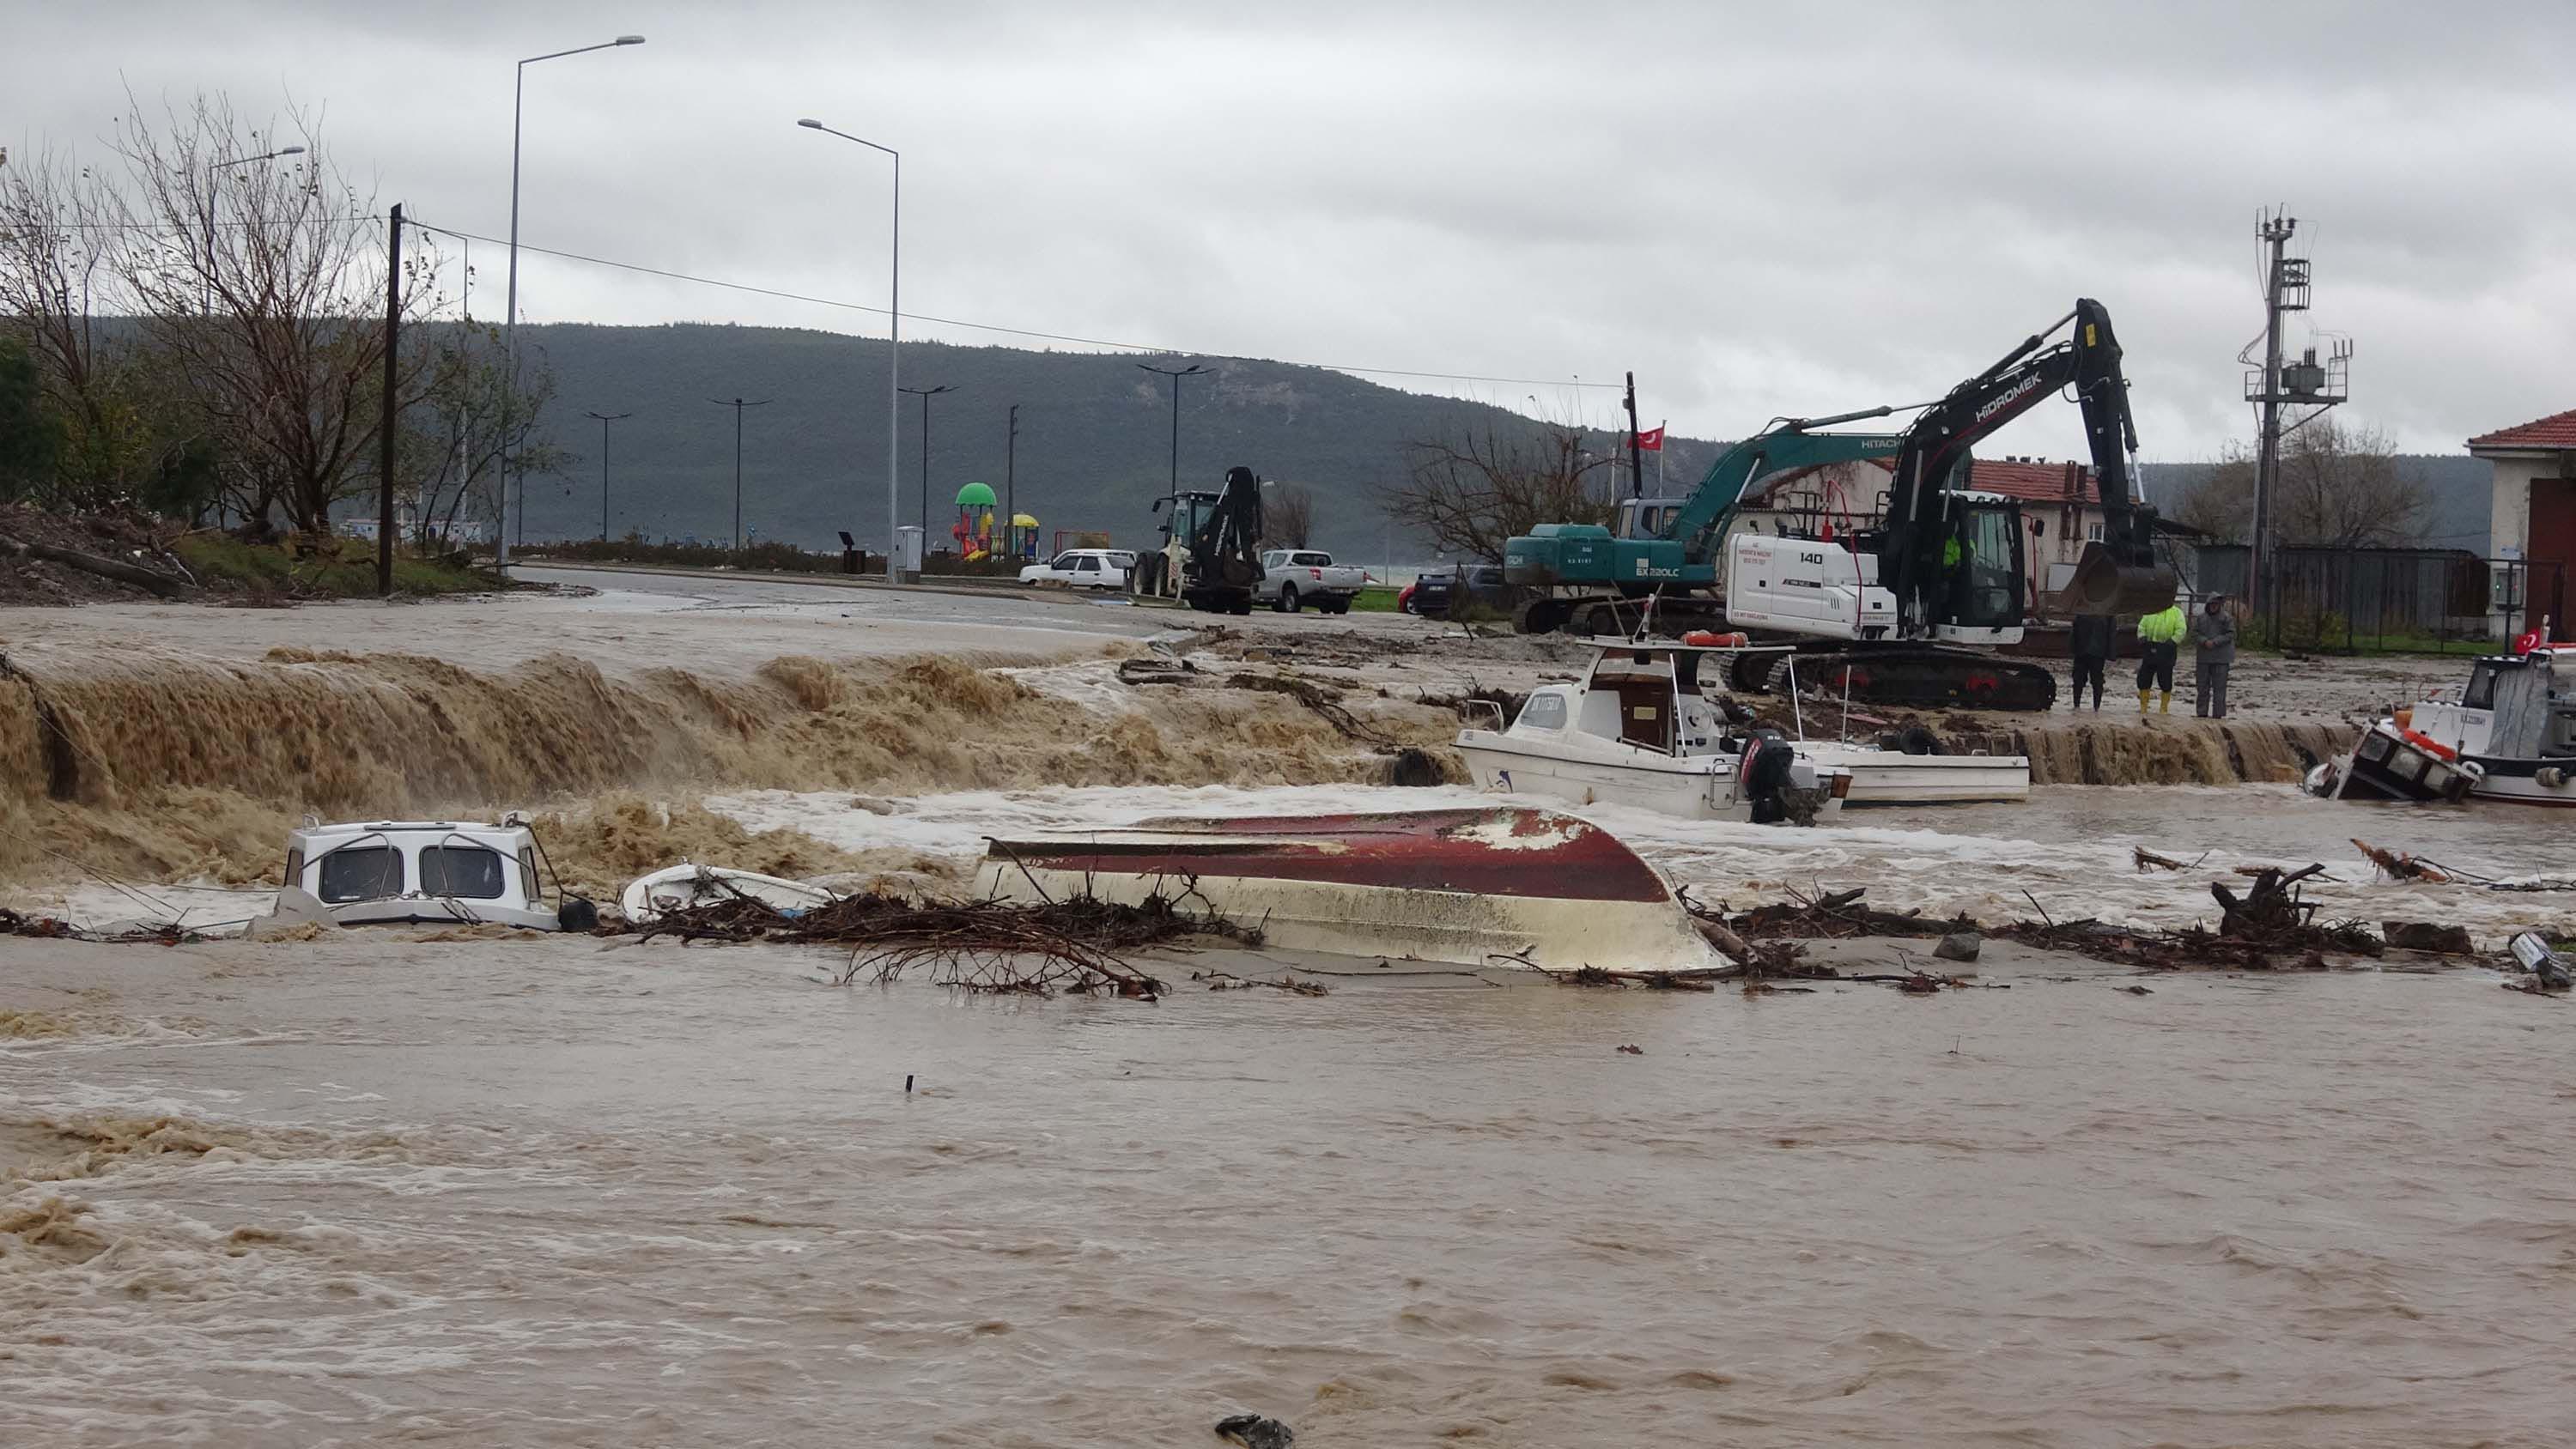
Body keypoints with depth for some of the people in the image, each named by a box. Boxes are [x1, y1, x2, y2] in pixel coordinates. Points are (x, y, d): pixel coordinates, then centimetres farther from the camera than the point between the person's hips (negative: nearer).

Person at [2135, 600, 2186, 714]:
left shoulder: (2176, 612, 3)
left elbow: (2181, 631, -6)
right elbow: (2142, 625, 17)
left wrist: (2172, 641, -20)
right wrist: (2142, 636, -2)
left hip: (2166, 650, -4)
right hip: (2150, 649, 4)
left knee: (2165, 680, 0)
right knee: (2143, 678, 3)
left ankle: (2164, 708, 9)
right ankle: (2143, 707, 12)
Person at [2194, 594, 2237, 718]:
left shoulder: (2227, 618, 0)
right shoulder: (2201, 618, 8)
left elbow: (2230, 635, -5)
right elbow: (2194, 633, 6)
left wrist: (2215, 642, -15)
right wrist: (2204, 641, -12)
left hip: (2221, 658, -3)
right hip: (2203, 657, 3)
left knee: (2219, 687, -4)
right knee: (2203, 686, 7)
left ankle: (2218, 713, -1)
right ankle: (2202, 712, 14)